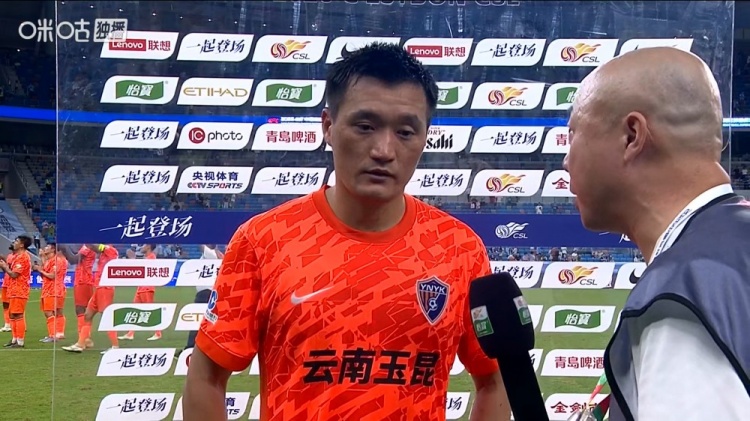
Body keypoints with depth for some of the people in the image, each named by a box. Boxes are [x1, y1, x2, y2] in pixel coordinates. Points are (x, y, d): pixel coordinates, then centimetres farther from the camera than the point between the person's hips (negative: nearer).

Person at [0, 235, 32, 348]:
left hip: (19, 291, -11)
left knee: (18, 315, -9)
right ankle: (15, 339, 21)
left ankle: (20, 341, -7)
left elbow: (14, 274, -18)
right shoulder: (18, 256, 17)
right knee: (12, 315, 15)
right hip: (14, 291, 11)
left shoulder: (22, 257, -15)